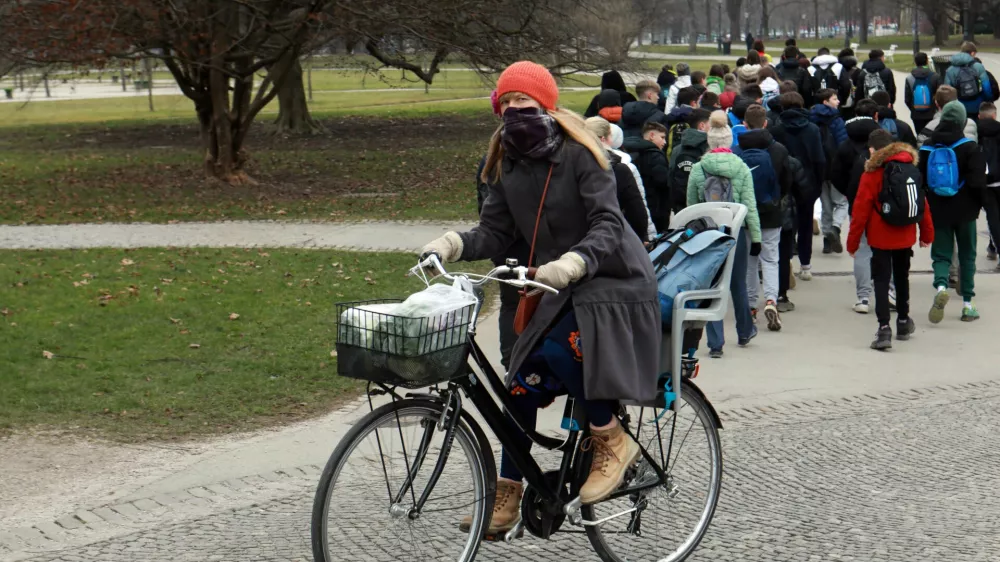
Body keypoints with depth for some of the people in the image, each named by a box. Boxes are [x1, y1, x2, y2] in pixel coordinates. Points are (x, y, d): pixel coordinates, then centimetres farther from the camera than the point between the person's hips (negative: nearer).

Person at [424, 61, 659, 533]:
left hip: (613, 281, -7)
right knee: (522, 383, -1)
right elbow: (495, 231, -1)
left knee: (561, 349, -31)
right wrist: (450, 244, -21)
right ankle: (507, 499, 10)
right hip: (561, 289, 7)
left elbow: (608, 227, -23)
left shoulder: (578, 154, -15)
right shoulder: (507, 165, 4)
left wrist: (570, 263, -41)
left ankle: (612, 441, -8)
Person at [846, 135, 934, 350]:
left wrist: (852, 241, -6)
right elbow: (923, 204, 8)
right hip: (906, 237, 5)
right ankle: (903, 323, 34)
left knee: (881, 281, -3)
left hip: (881, 238, -5)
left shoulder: (872, 174, -12)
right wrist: (927, 233, 18)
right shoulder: (911, 169, 4)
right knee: (902, 277, 21)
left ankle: (884, 329, -15)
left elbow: (861, 211, -12)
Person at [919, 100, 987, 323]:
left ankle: (941, 286, -23)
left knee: (941, 254, 8)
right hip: (964, 210, -2)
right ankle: (967, 304, 12)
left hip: (938, 210, 2)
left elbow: (921, 179, 3)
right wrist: (978, 204, 3)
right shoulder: (970, 147, -11)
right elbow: (978, 181, -12)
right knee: (967, 255, 11)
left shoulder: (928, 148, 0)